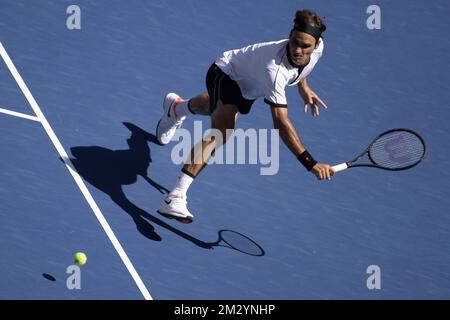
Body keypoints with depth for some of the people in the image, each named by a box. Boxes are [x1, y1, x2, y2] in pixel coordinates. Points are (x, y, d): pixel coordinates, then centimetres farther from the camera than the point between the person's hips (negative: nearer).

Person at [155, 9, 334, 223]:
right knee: (223, 131, -34)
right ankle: (176, 198, -39)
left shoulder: (318, 47, -26)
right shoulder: (274, 70, -47)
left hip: (248, 84, 8)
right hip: (225, 73, -8)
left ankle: (177, 108, 75)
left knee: (216, 107, 38)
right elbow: (281, 123, -52)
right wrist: (311, 164, -58)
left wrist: (303, 87, -3)